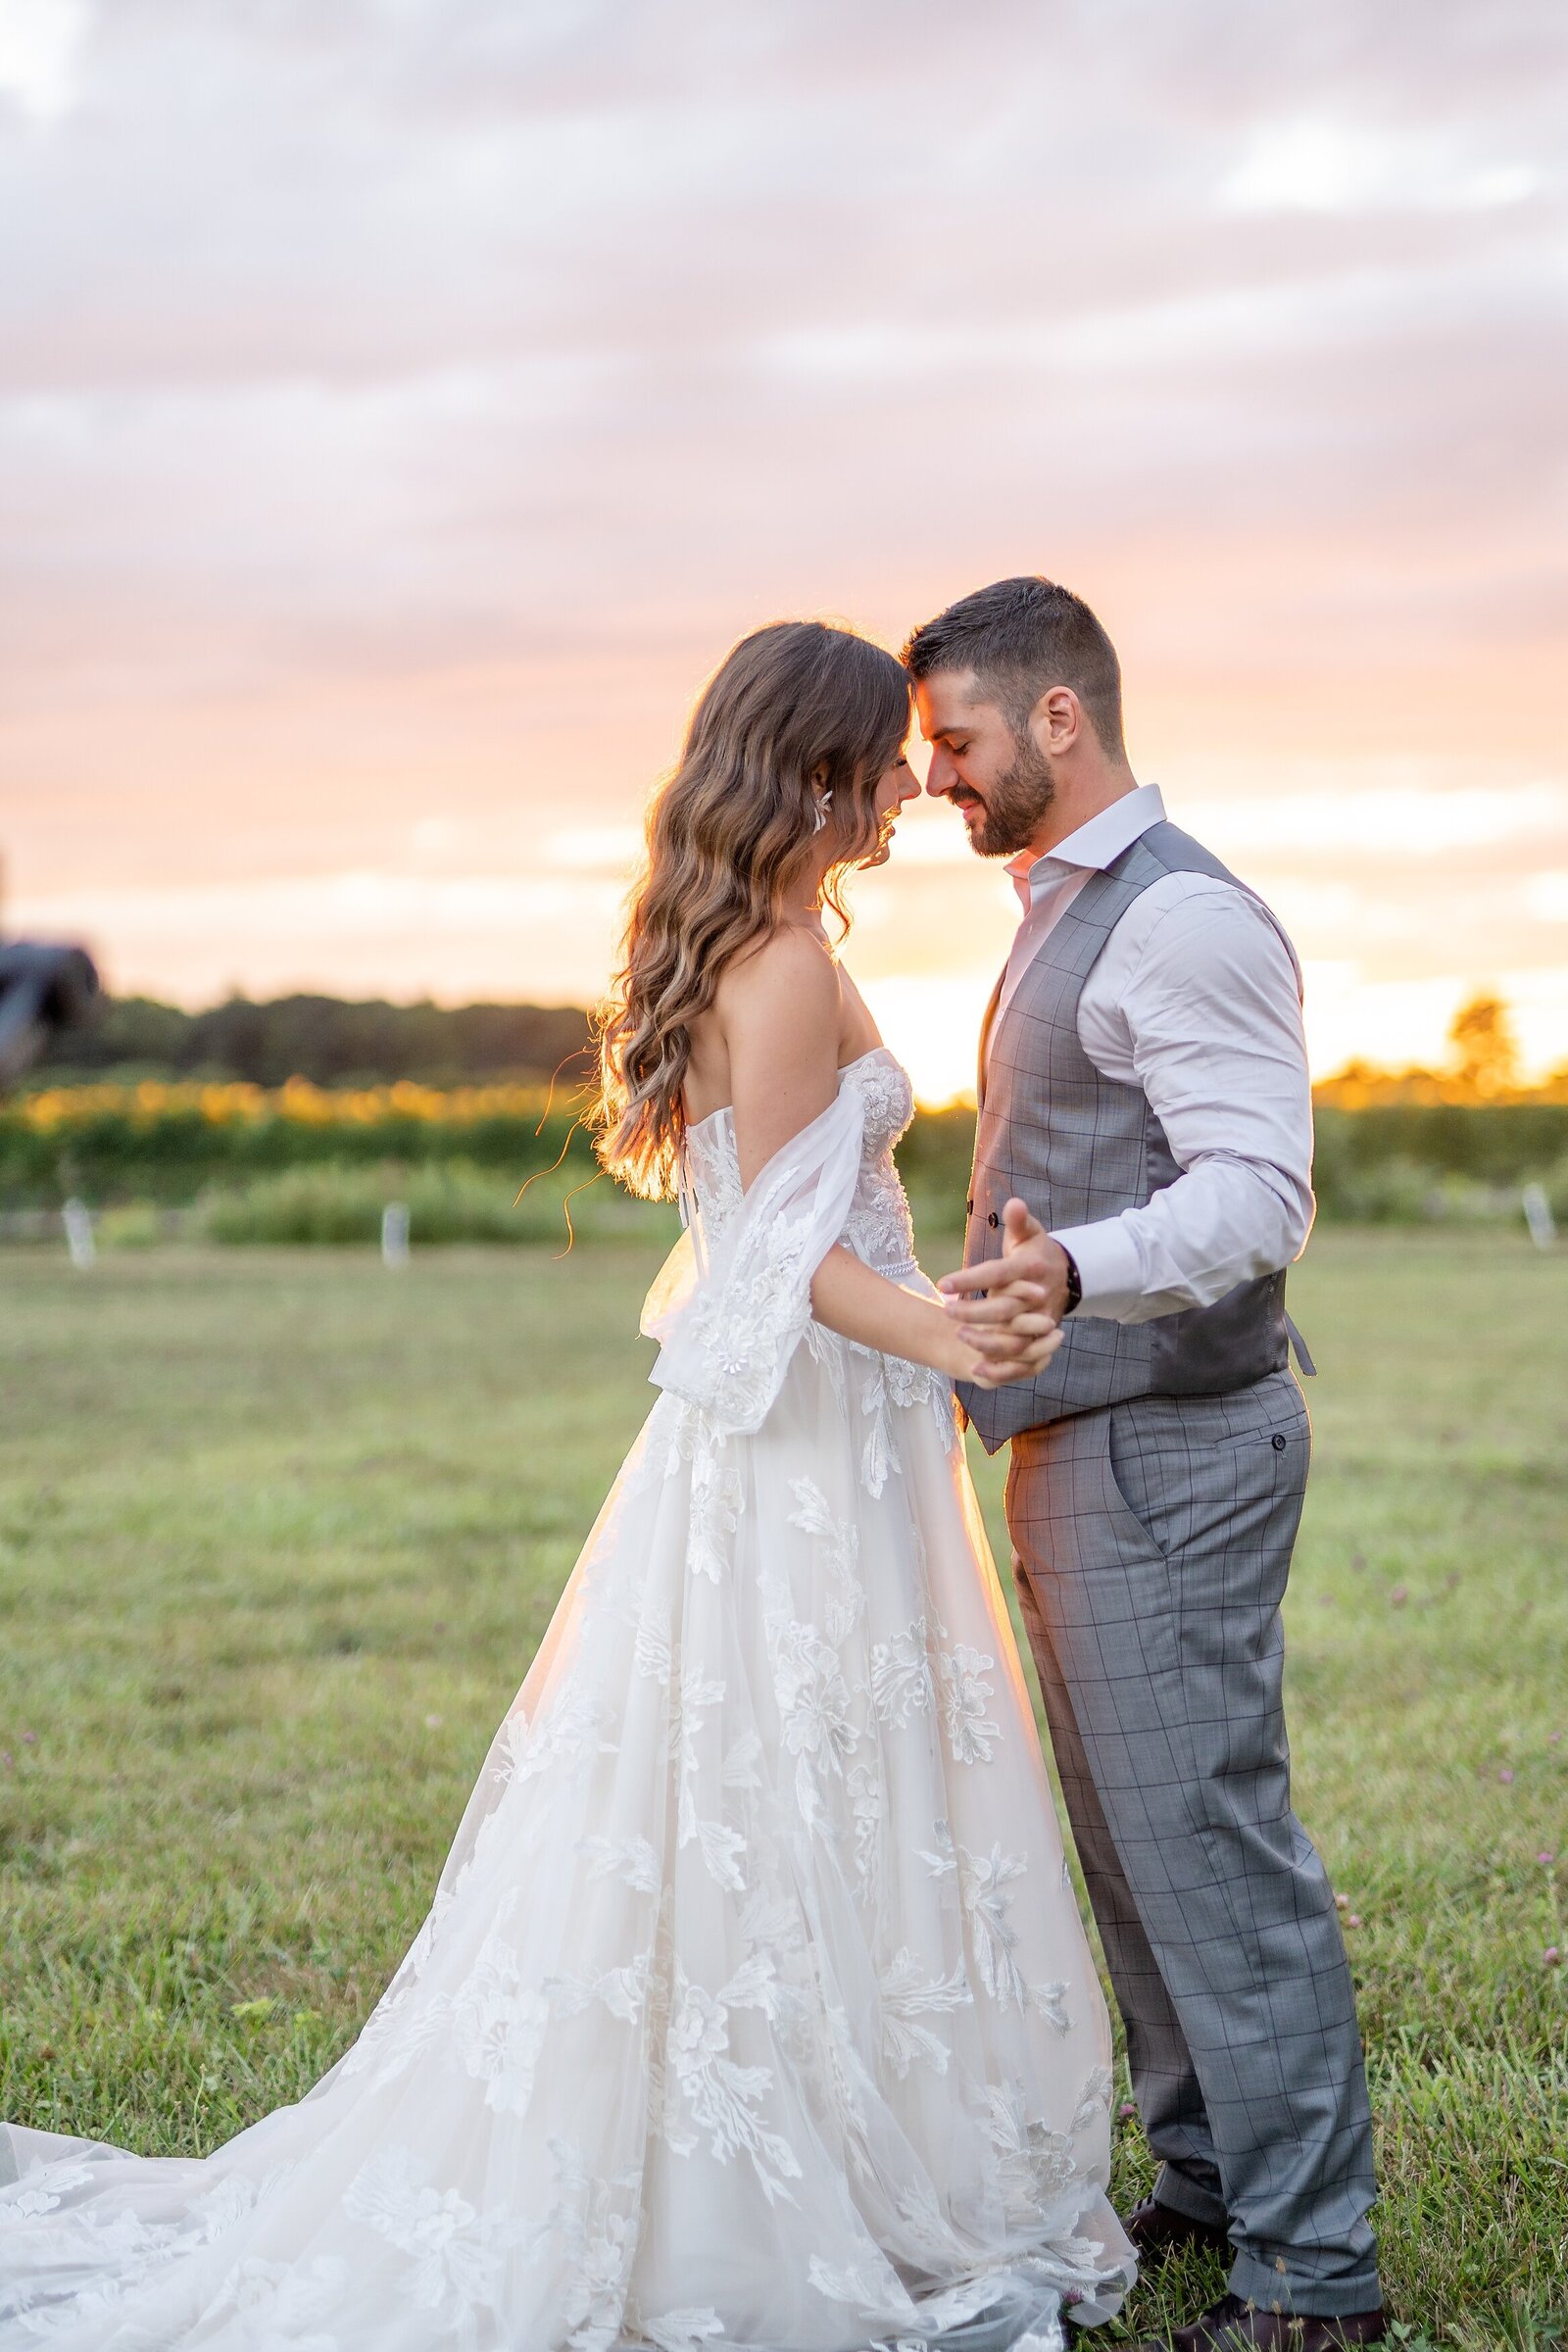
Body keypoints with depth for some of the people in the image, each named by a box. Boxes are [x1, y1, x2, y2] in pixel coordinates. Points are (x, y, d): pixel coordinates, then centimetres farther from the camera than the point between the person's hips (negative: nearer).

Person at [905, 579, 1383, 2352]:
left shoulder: (1182, 917, -15)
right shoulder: (1064, 919, 17)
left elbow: (1255, 1191, -24)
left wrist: (1070, 1271, -40)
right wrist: (966, 1307, 32)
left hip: (1163, 1455, -10)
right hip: (1078, 1449, 10)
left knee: (1209, 1844, -6)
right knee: (1125, 1841, 16)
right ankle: (1205, 2184, 28)